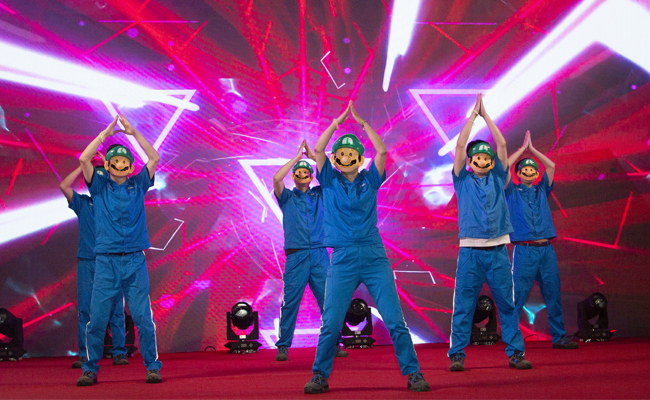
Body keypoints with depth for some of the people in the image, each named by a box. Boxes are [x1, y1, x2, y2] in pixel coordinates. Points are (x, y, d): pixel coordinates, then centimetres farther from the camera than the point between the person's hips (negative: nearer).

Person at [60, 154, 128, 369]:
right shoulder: (83, 203, 11)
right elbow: (64, 186, -1)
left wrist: (107, 164, 0)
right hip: (87, 262, 0)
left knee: (116, 308, -1)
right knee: (85, 309, -1)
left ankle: (119, 352, 3)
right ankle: (85, 355, 3)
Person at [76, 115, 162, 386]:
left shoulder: (138, 185, 11)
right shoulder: (99, 186, 8)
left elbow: (154, 158, 5)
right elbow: (84, 159, -4)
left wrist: (133, 132, 3)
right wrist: (105, 134, -2)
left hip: (135, 261, 0)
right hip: (106, 261, 0)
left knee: (143, 317, -2)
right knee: (97, 318, -1)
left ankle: (152, 366, 7)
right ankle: (90, 369, 10)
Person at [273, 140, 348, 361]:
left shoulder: (320, 194, 17)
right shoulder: (287, 197, 11)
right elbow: (276, 179, -6)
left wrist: (313, 156, 8)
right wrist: (297, 157, 2)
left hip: (320, 255, 2)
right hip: (296, 257, -2)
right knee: (290, 302, -4)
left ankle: (334, 344, 4)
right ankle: (283, 346, 2)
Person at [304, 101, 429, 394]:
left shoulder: (369, 181, 10)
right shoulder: (330, 181, 9)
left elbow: (382, 151, -1)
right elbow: (317, 150, -2)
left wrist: (362, 123, 2)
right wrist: (337, 122, -1)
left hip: (375, 258, 1)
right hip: (343, 260, 0)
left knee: (395, 321, -3)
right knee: (330, 324, -5)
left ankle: (413, 373, 5)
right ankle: (320, 376, 9)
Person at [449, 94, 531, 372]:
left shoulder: (497, 179, 13)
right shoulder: (463, 180, 8)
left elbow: (502, 144, 8)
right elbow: (460, 145, 0)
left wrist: (486, 114, 10)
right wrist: (474, 114, 4)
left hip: (498, 250, 2)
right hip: (470, 251, -2)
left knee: (507, 304, 3)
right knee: (463, 305, -1)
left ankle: (515, 352, 8)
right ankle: (457, 354, 4)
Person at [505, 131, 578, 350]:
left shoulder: (542, 190, 18)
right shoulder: (512, 192, 9)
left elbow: (551, 165, 12)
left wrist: (532, 149, 16)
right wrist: (522, 148, 7)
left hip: (546, 250, 4)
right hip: (523, 251, -4)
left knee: (553, 295, 5)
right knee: (517, 297, -5)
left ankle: (559, 337, 12)